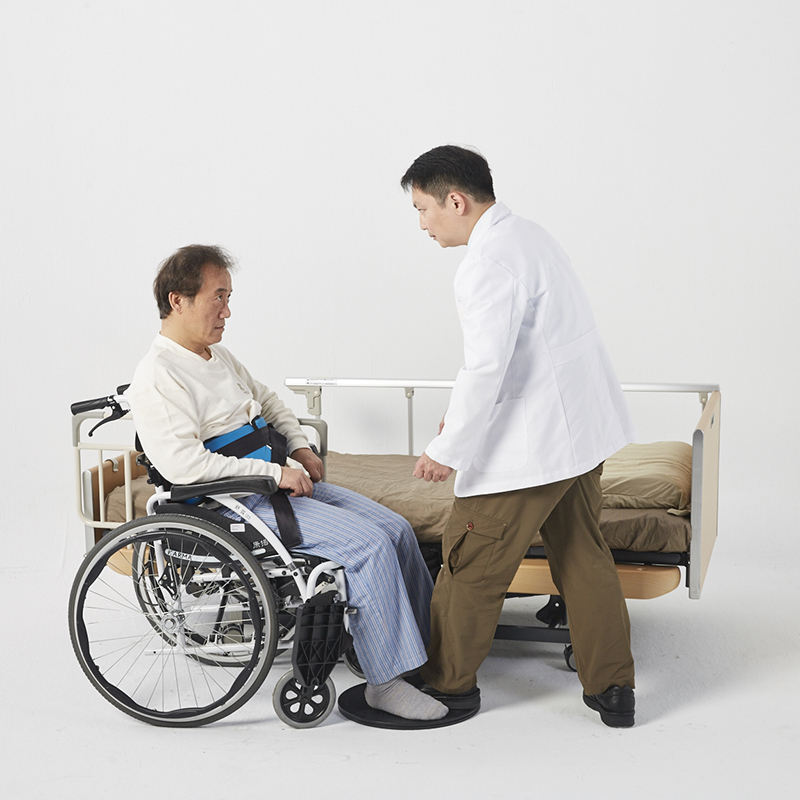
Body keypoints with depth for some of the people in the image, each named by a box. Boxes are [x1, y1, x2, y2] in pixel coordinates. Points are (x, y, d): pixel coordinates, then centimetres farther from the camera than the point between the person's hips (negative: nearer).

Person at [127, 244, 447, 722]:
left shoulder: (217, 355, 16)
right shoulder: (158, 377, -14)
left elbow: (267, 400, 31)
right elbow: (183, 464, -25)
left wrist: (299, 448, 12)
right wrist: (275, 473, -22)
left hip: (282, 481, 9)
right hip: (238, 503, -9)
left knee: (397, 529, -1)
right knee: (369, 544, -21)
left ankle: (428, 647, 11)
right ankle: (387, 681, -13)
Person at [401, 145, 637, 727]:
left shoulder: (488, 264, -19)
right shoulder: (528, 236, 13)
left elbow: (487, 367, -25)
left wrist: (447, 450, -16)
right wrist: (464, 411, 22)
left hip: (530, 442, -10)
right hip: (582, 430, 10)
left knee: (472, 562, 5)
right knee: (583, 554, 16)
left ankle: (449, 683, 21)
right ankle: (613, 689, 24)